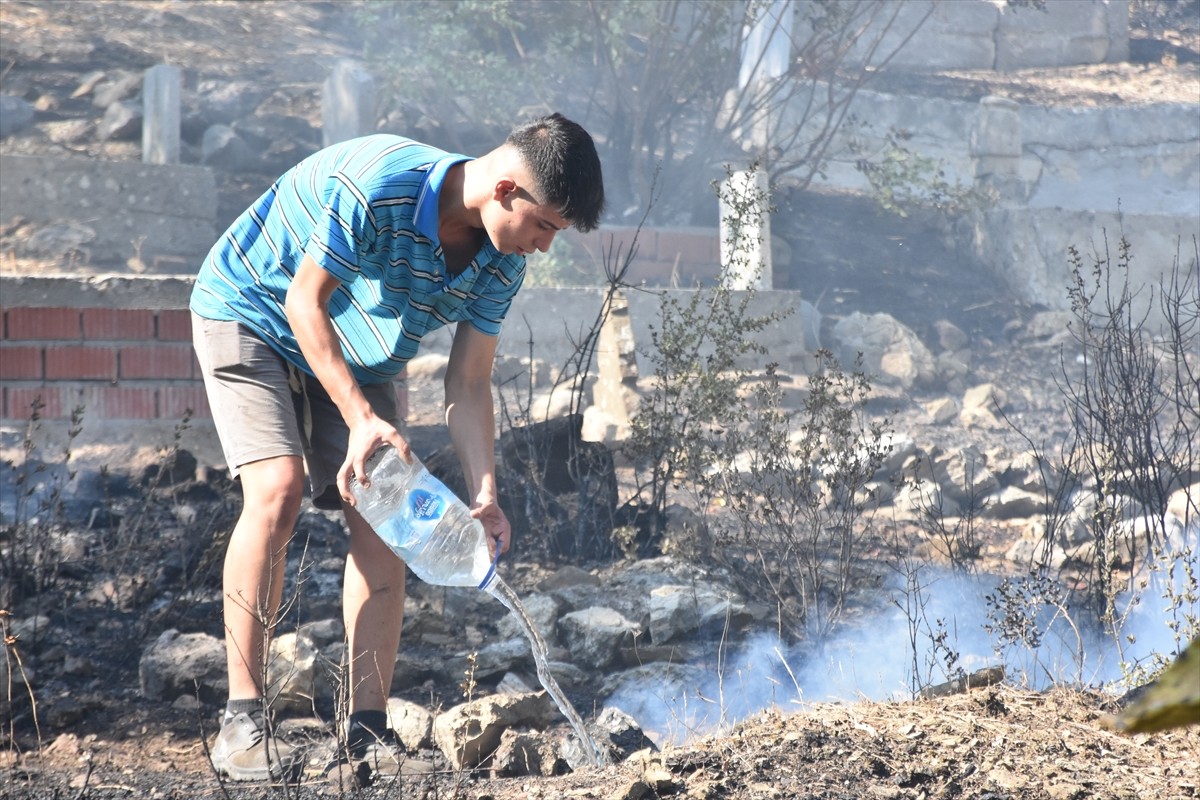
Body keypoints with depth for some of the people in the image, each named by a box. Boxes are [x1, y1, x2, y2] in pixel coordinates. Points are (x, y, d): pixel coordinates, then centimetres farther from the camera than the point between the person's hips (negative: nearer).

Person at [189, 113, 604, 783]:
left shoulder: (500, 263, -13)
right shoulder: (373, 186, -35)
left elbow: (469, 385, -9)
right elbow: (305, 302, -26)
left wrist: (484, 496, -22)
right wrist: (361, 418, -32)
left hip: (356, 353, 6)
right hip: (253, 314, -6)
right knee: (277, 492, -23)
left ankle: (368, 731, -3)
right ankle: (242, 721, -18)